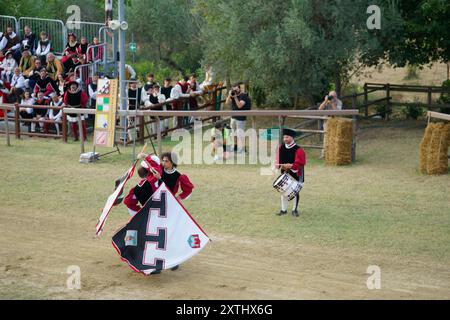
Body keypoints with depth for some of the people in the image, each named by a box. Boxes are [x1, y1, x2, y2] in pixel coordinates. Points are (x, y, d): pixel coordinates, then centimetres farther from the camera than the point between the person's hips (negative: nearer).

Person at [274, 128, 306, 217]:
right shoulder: (281, 148, -1)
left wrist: (290, 166, -26)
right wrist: (281, 166, -10)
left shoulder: (298, 150, -17)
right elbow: (278, 159, 7)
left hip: (296, 174, -4)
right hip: (285, 173, 4)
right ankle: (283, 209, 18)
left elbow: (299, 163, -19)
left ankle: (295, 210, 15)